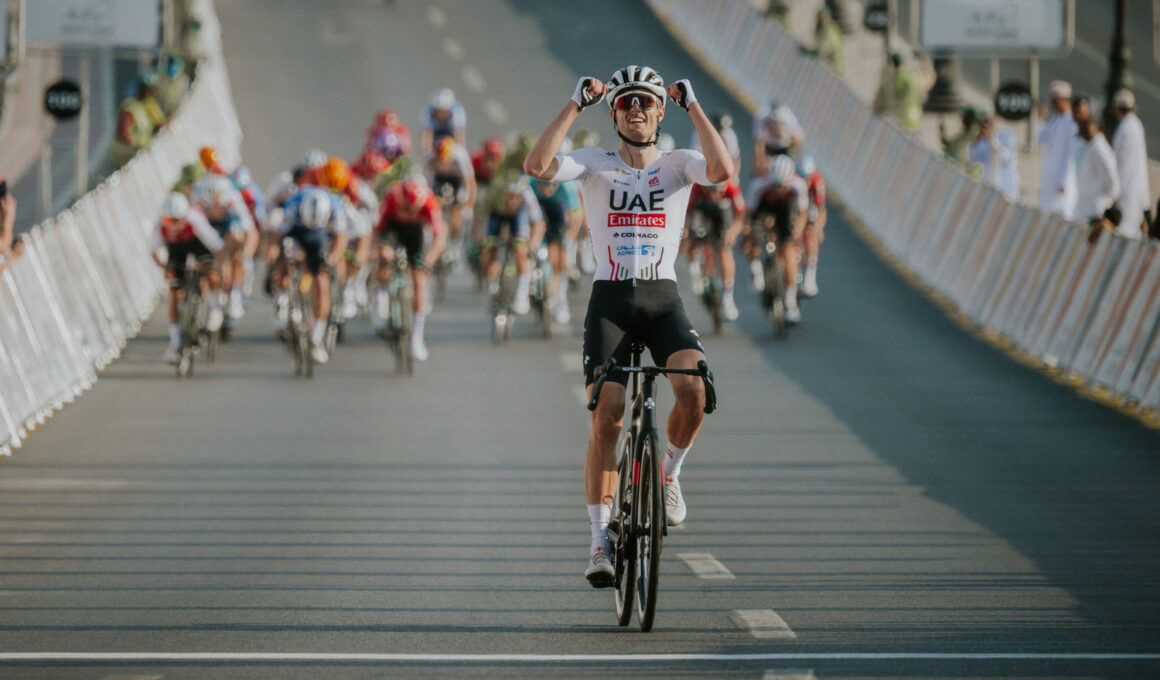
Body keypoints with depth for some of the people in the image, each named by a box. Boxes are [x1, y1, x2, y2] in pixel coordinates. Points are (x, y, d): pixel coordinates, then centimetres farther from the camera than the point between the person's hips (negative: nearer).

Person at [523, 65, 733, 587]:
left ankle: (669, 474, 3)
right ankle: (600, 541, -6)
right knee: (605, 419, -12)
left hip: (663, 301, 1)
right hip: (610, 300, 0)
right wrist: (576, 105, -13)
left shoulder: (677, 165, 6)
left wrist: (693, 106, -13)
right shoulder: (595, 165, 5)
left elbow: (721, 170, -17)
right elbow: (537, 165, -14)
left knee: (693, 388, -26)